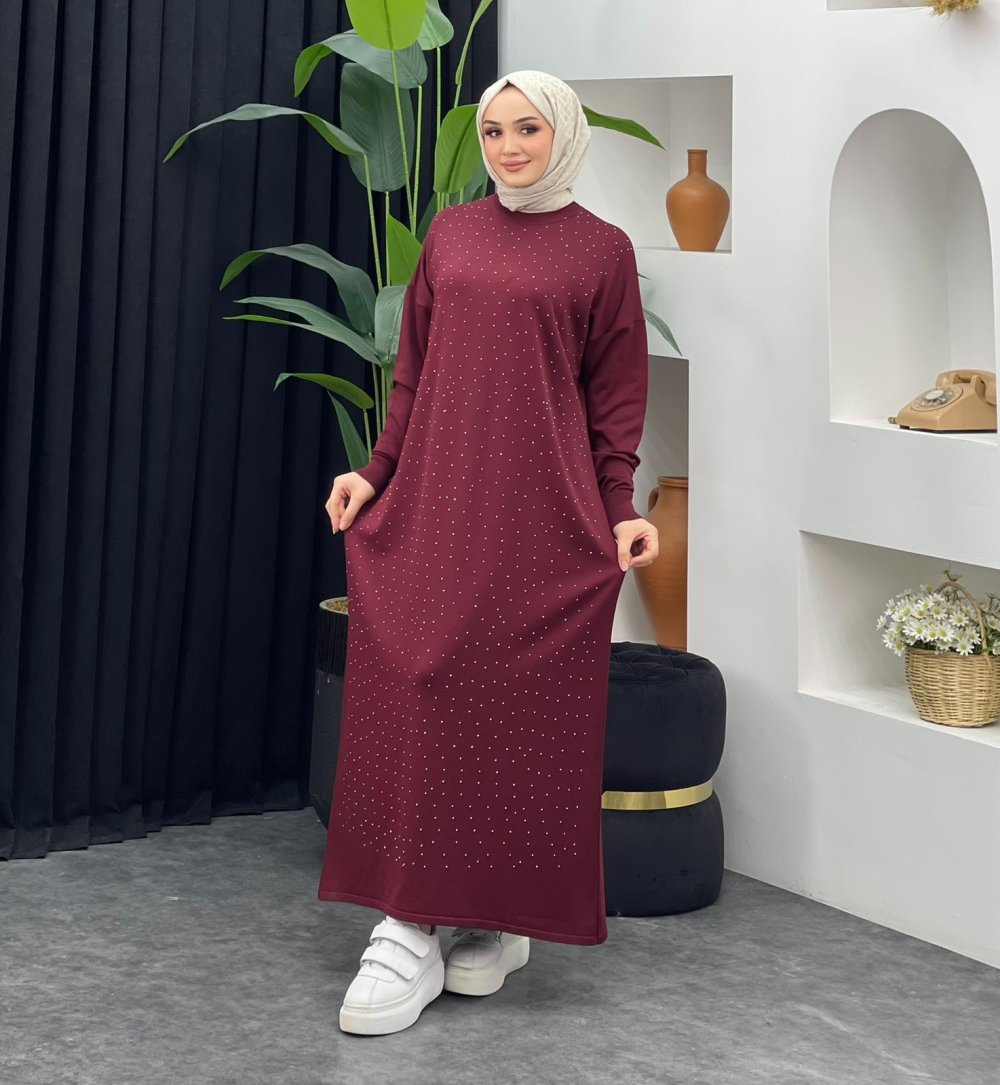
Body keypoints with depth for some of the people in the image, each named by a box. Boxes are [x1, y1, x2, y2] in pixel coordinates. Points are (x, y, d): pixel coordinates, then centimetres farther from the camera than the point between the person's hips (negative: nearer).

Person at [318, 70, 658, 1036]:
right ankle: (410, 930, 0)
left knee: (522, 708, -2)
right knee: (417, 693, -3)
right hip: (432, 502, 3)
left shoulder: (601, 250, 5)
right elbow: (414, 372, 15)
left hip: (541, 514, -3)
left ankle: (502, 919, 9)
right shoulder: (450, 233, 14)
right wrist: (376, 472, 6)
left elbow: (613, 397, 4)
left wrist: (621, 511, -4)